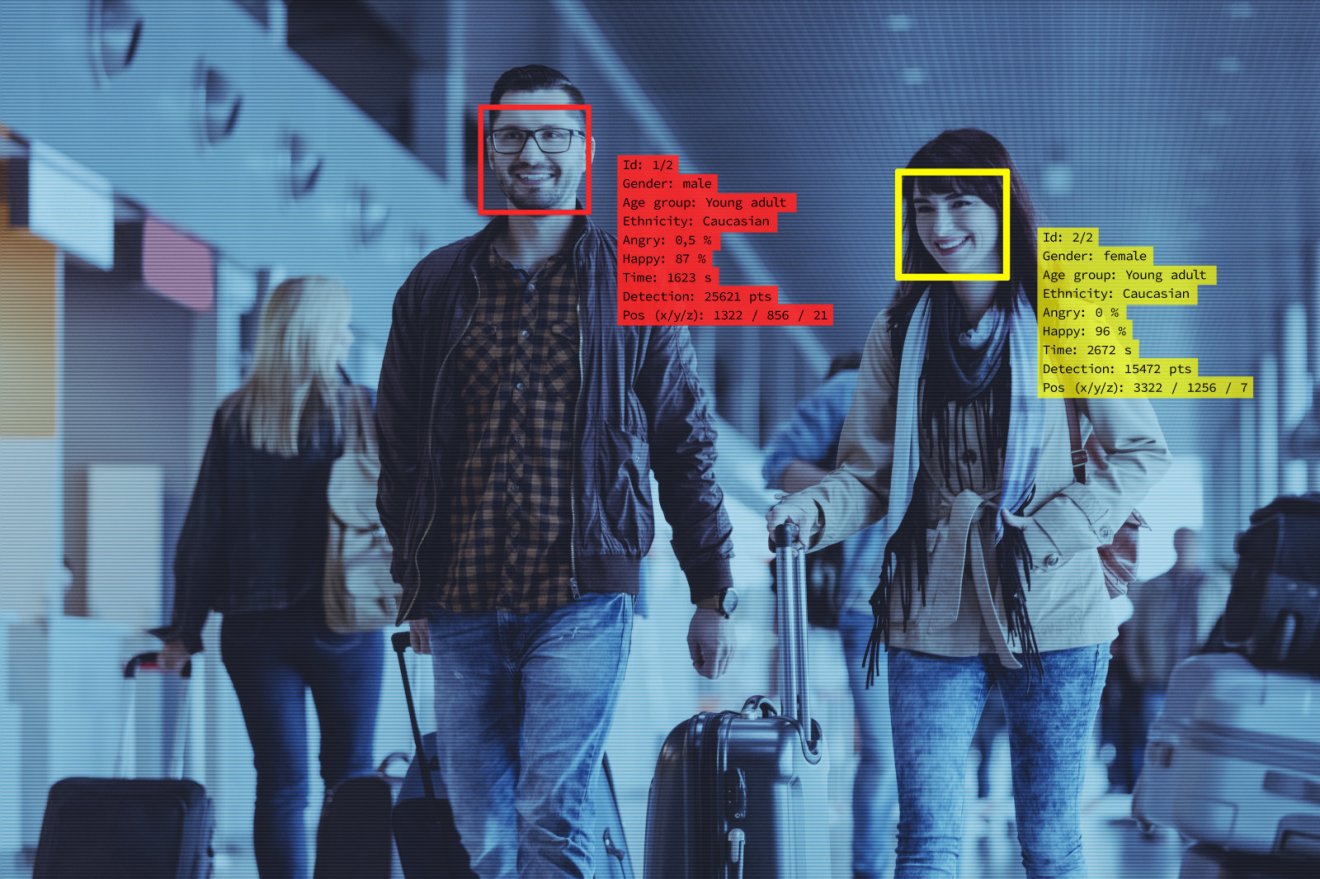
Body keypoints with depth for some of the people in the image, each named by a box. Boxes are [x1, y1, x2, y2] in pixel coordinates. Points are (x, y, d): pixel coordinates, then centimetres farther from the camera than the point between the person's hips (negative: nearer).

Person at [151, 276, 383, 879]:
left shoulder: (236, 416, 2)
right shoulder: (359, 411, -4)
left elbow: (203, 527, 1)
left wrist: (185, 627, 5)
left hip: (254, 625, 2)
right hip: (343, 623, -2)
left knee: (281, 784, 3)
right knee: (349, 778, 10)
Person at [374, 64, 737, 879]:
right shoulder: (438, 285, 10)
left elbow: (687, 447, 5)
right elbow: (400, 450, 14)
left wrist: (715, 595, 3)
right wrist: (414, 589, 13)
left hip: (583, 600, -3)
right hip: (464, 606, 3)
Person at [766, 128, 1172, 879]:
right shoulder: (899, 334, 9)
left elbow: (1143, 452, 1)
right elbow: (869, 474, 7)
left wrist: (1054, 531, -11)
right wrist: (814, 509, -15)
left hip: (1050, 612, -2)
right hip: (934, 616, 2)